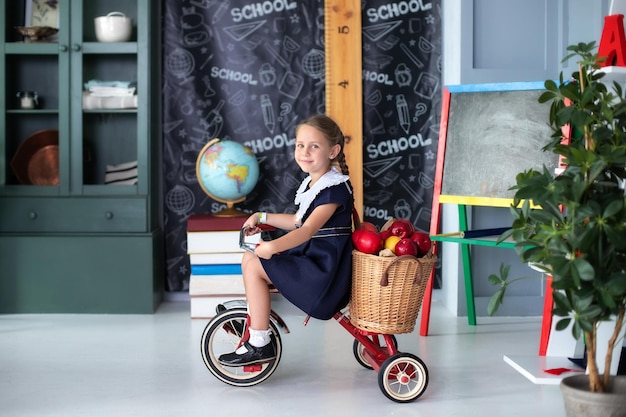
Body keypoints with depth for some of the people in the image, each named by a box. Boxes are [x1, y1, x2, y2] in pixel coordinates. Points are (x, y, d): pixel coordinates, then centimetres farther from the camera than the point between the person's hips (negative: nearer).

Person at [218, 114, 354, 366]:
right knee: (249, 258, 12)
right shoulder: (312, 184, 12)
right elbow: (298, 222, 25)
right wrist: (262, 217, 17)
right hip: (310, 257, 10)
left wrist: (273, 247, -42)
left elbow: (308, 229, -31)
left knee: (254, 268, -17)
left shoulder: (334, 189, -18)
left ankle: (259, 344, -11)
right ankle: (254, 318, 22)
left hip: (324, 268, -10)